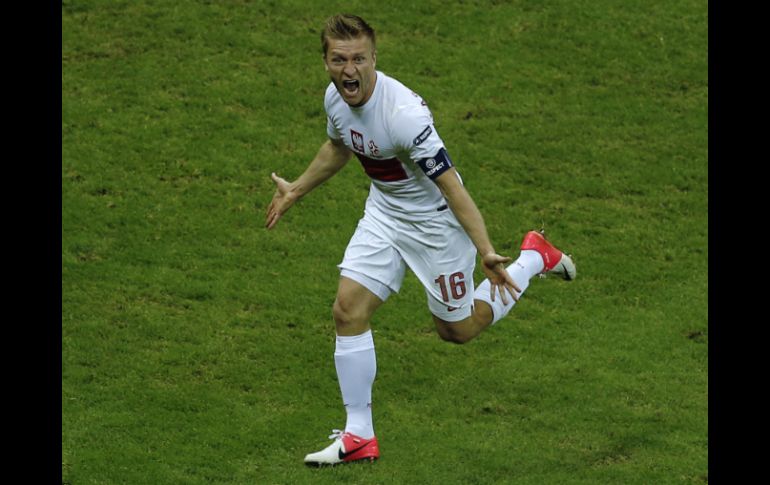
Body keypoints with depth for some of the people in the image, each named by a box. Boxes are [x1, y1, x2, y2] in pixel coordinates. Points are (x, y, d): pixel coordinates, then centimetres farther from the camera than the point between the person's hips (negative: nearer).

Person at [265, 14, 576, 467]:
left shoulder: (404, 113, -35)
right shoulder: (336, 98, -10)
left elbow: (451, 186, -31)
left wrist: (487, 253, -35)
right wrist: (296, 190, 26)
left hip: (436, 221, -6)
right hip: (384, 213, 7)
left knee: (457, 329, 11)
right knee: (348, 310, -7)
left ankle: (533, 259, 33)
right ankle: (359, 437, 3)